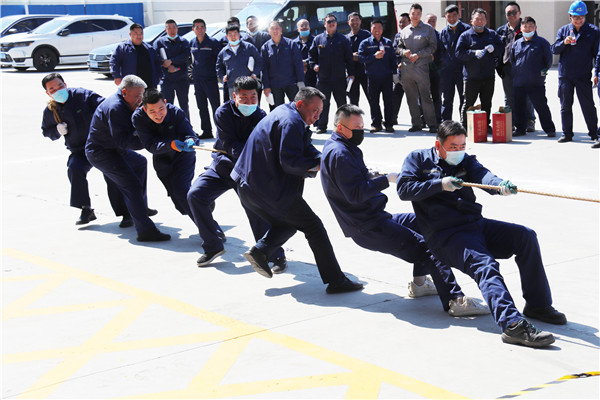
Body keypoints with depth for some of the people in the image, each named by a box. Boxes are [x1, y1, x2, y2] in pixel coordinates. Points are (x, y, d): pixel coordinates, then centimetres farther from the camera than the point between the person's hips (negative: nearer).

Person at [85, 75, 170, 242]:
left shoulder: (122, 104, 7)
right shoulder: (115, 108, -26)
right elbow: (123, 140, -32)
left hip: (114, 149, 11)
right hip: (101, 152, -11)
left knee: (139, 162, 33)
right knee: (132, 184, -23)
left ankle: (141, 208, 44)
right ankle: (145, 231, -30)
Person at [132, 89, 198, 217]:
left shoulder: (176, 113, -25)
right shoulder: (138, 118, -23)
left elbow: (189, 133, -28)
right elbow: (150, 145, -30)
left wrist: (190, 141, -53)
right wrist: (171, 144, -48)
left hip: (183, 157, -2)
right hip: (162, 161, 3)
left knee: (181, 189, -22)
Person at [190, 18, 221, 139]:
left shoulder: (212, 42, -6)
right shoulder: (192, 43, 10)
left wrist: (219, 74, -10)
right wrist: (193, 71, 16)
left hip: (210, 79, -6)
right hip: (197, 79, 6)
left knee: (215, 105, -5)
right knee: (202, 107, 10)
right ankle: (206, 131, 18)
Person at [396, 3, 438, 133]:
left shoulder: (428, 29, 5)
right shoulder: (404, 31, 16)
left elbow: (432, 46, -1)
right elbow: (399, 47, 21)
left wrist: (418, 55, -11)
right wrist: (404, 52, -2)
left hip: (421, 67, -4)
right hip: (406, 68, 4)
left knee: (426, 97, -8)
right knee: (411, 98, 7)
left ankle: (432, 124, -3)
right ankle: (416, 124, 14)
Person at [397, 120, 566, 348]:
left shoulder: (466, 161, 17)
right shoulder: (418, 159, 9)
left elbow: (483, 176, -5)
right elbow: (404, 189, -5)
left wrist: (501, 185, -29)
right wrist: (439, 184, -14)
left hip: (477, 225, 6)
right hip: (446, 235, -5)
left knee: (525, 236, -13)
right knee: (486, 266, -30)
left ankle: (538, 304, -4)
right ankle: (512, 325, -45)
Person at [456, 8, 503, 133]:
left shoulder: (492, 34, 13)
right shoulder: (465, 35, 1)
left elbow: (501, 49, 12)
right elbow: (459, 53, -8)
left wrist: (493, 48, -10)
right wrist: (474, 53, -20)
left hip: (489, 76, 4)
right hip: (471, 76, -3)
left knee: (487, 103, 10)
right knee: (469, 103, -1)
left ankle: (486, 125, 20)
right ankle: (464, 126, 6)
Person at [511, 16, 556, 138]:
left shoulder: (542, 42, 1)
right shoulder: (516, 44, 12)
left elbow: (549, 59, 6)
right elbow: (512, 60, 23)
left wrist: (544, 70, 1)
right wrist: (515, 71, 14)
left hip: (536, 82, -4)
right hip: (518, 82, 4)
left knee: (541, 106, -1)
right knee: (518, 106, 9)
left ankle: (550, 129, 8)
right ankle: (520, 128, 22)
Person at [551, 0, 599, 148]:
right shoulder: (563, 30, 8)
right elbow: (554, 49, 5)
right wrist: (564, 43, -15)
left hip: (583, 75, -3)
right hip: (565, 76, 3)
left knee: (588, 106, -5)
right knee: (565, 106, 9)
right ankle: (567, 134, 20)